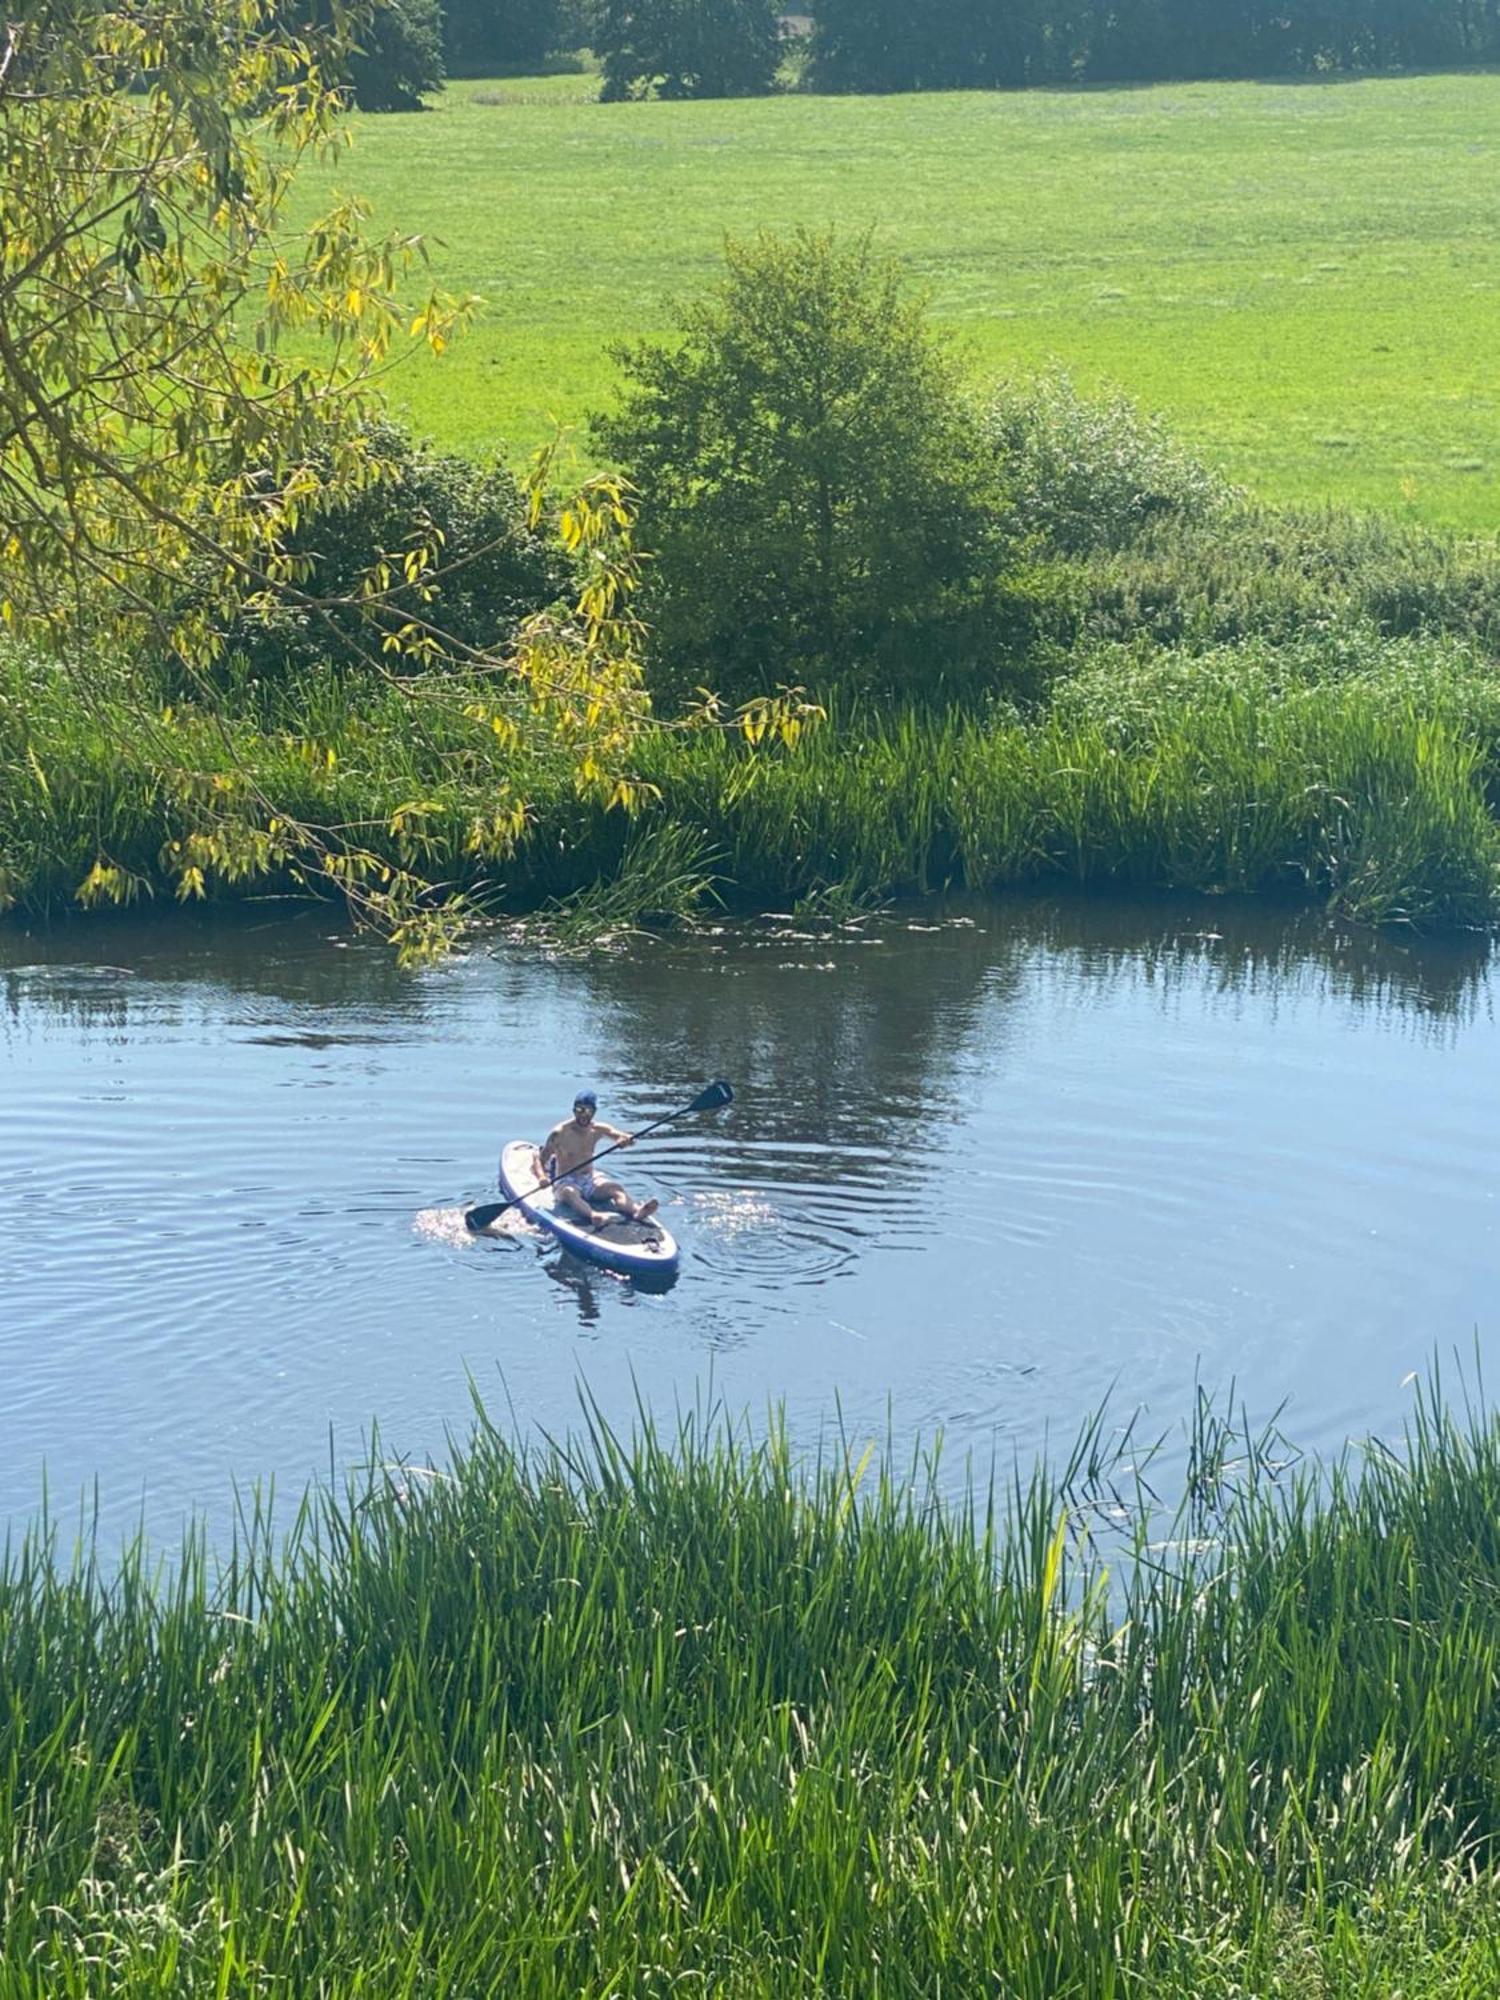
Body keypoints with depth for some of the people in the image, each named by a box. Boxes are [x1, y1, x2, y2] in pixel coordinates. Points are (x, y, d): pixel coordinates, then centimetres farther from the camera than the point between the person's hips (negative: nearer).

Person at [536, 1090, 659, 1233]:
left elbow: (620, 1136, -9)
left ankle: (636, 1211, -54)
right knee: (570, 1193, -38)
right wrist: (541, 1176, -30)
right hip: (566, 1182, -4)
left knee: (615, 1188, -25)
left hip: (590, 1180, 4)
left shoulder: (598, 1130, 4)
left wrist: (626, 1139, -35)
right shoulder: (559, 1134, -7)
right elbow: (540, 1160, -8)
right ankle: (593, 1216, -67)